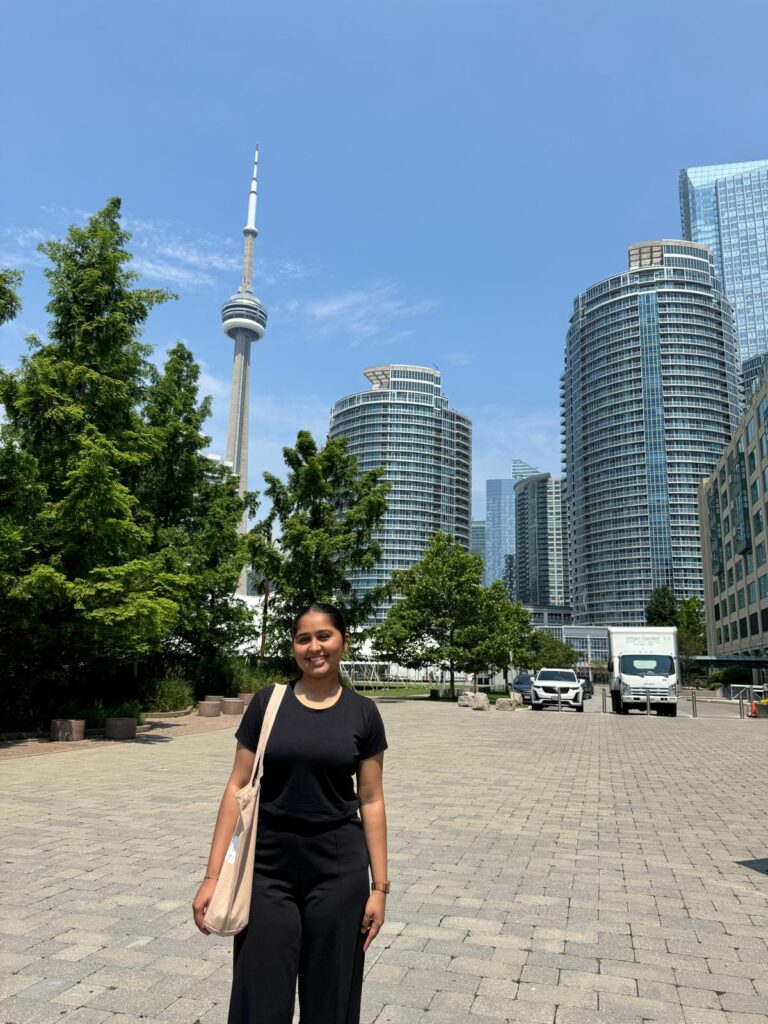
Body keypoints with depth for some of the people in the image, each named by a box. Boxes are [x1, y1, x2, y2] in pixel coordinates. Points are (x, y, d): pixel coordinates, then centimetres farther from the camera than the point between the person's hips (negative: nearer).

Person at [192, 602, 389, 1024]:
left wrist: (379, 885, 0)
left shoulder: (363, 714, -2)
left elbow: (371, 802, 1)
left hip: (339, 870, 0)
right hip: (268, 867, 0)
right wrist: (213, 874, -3)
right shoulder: (267, 703, -2)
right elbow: (238, 788, -1)